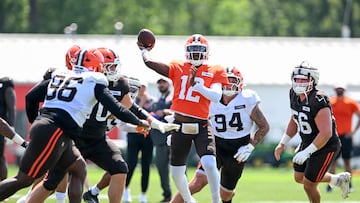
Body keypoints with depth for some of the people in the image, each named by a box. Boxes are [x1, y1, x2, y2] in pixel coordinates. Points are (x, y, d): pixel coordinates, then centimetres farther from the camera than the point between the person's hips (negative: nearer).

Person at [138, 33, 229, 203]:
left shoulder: (214, 72, 1)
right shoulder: (177, 68, 4)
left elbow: (216, 97, -13)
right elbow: (149, 62, 1)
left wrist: (196, 85, -22)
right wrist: (144, 50, 20)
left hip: (201, 126, -3)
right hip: (180, 126, 3)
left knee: (209, 164, -25)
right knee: (176, 173, 12)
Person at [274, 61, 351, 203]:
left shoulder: (318, 102, -31)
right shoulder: (295, 95, -4)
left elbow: (326, 133, -34)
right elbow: (294, 122, 13)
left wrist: (306, 152, -34)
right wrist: (282, 143, 9)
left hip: (325, 147, -9)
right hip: (307, 143, 9)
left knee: (309, 184, -1)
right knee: (299, 178, 19)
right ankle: (338, 180, 37)